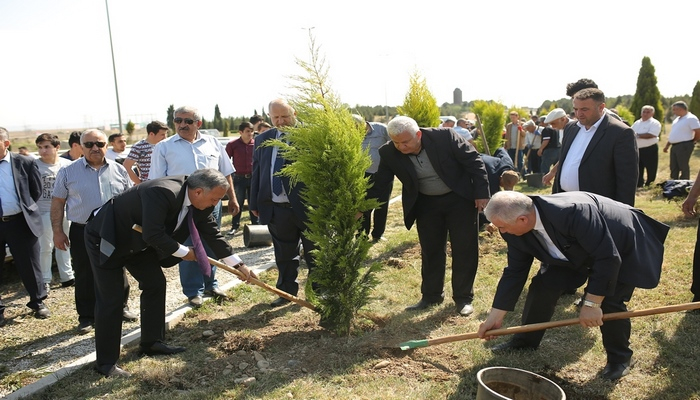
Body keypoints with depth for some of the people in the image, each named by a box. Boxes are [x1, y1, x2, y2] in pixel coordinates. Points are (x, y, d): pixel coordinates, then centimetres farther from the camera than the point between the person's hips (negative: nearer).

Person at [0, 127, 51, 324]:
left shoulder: (25, 162, -3)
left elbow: (36, 191, 6)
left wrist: (24, 208, 6)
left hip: (20, 222, -1)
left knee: (29, 265, 9)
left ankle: (38, 302, 28)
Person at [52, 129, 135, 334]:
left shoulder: (119, 170, 3)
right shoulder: (68, 172, -2)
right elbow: (57, 203, 1)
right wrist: (57, 231, -3)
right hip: (82, 232, -1)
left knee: (117, 272, 12)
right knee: (85, 276, 6)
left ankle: (121, 307, 29)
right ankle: (87, 317, 19)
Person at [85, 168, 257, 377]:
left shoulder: (199, 203, -10)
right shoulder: (161, 192, -36)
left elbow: (212, 233, -1)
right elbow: (153, 235, -37)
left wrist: (239, 265, -1)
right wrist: (184, 252, -22)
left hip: (136, 242, 9)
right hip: (106, 239, -8)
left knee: (155, 283, 8)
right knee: (111, 298, -7)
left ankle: (152, 342, 22)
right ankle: (106, 362, 5)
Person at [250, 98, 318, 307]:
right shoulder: (263, 139, 9)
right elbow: (256, 173, 13)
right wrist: (254, 203, 11)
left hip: (307, 207, -4)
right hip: (276, 209, 4)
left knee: (314, 254, 12)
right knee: (284, 255, 16)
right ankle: (286, 291, 32)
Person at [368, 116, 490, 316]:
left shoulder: (445, 137, -24)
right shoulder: (389, 153, -17)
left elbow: (474, 162, -15)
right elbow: (378, 182, -6)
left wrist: (482, 192, -15)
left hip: (460, 198, -2)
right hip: (426, 204, 3)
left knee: (464, 249, 3)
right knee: (430, 251, 10)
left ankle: (463, 298, 18)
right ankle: (431, 295, 26)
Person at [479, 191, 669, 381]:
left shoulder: (572, 213, -43)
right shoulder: (518, 231, -20)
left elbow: (607, 258, -37)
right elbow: (514, 272, -10)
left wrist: (592, 303, -33)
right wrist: (495, 317, -7)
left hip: (623, 246, -6)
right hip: (578, 250, 6)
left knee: (607, 301, -19)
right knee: (543, 285, -5)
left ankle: (620, 357, 8)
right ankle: (525, 341, 14)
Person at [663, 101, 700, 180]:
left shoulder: (691, 118, -12)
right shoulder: (677, 119, 17)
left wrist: (691, 142, -1)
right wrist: (667, 145, 19)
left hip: (684, 146, -9)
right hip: (674, 146, 9)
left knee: (684, 167, -3)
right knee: (674, 167, 12)